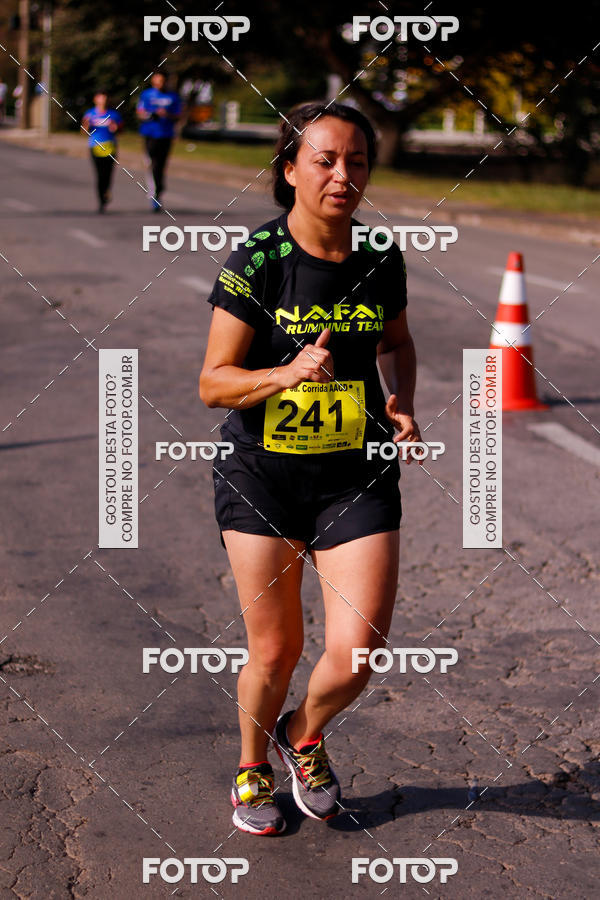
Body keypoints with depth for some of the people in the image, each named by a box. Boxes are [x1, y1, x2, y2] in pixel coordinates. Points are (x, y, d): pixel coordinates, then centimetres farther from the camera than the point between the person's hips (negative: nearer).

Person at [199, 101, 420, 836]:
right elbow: (213, 383, -11)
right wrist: (287, 374, -28)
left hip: (357, 478, 3)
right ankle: (253, 765, 37)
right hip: (261, 476, -2)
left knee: (357, 654, -6)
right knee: (274, 650, 6)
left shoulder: (381, 261, -1)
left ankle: (304, 735, 28)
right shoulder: (254, 263, -12)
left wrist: (403, 403, 1)